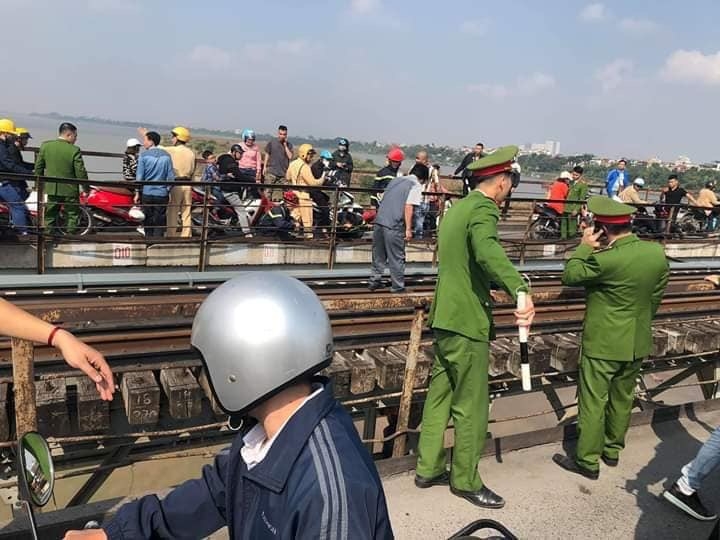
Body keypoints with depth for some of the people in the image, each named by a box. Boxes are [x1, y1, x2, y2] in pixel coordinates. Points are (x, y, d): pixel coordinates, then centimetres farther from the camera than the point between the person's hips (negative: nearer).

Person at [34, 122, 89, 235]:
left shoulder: (45, 146, 0)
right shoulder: (74, 150, -14)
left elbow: (38, 167, 6)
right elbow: (80, 172, -12)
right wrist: (85, 187, 1)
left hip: (51, 188, 4)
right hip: (70, 189, -4)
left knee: (50, 217, 14)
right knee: (72, 216, 8)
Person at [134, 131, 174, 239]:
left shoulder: (144, 155, -7)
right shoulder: (166, 155, -1)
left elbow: (139, 176, -6)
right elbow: (171, 177, 0)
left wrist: (137, 193, 3)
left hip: (147, 193, -1)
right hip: (162, 194, 1)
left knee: (148, 221, 11)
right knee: (159, 222, 5)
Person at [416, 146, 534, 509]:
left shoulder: (456, 208, 14)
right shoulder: (483, 209, -16)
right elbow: (487, 251, -39)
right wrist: (521, 291, -52)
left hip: (445, 319, 9)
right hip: (467, 323, -9)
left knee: (440, 396, 16)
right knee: (471, 407, 5)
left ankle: (428, 469, 27)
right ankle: (466, 480, 19)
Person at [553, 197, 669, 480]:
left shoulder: (606, 259, -26)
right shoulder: (658, 252, -5)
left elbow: (569, 276, -12)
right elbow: (656, 296, 7)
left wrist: (585, 246, -4)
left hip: (603, 342, -7)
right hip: (638, 342, 7)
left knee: (593, 403, 6)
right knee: (623, 398, 21)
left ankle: (588, 461, 17)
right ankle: (613, 450, 37)